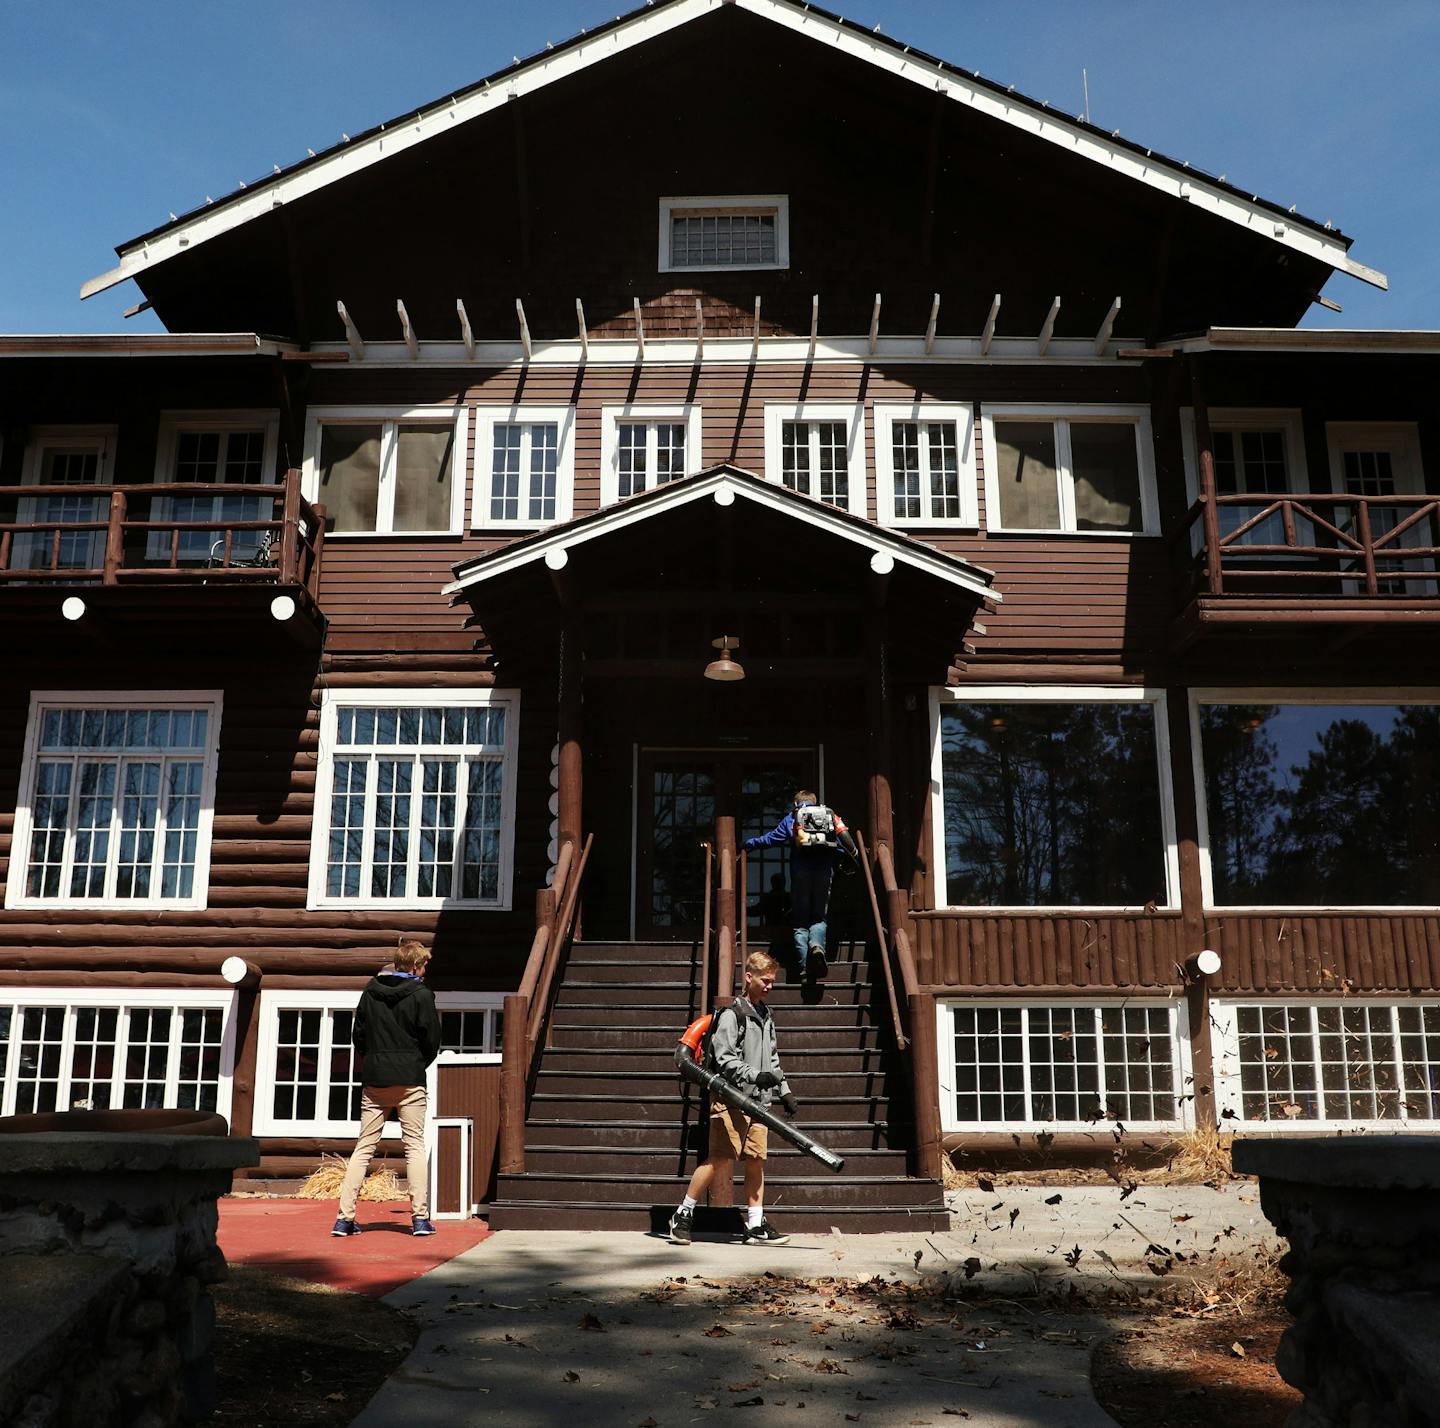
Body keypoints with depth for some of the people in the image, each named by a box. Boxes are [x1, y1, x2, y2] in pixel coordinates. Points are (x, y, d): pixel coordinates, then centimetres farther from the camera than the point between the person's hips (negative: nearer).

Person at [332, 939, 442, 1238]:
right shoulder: (421, 995, -6)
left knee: (364, 1147, 8)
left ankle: (345, 1217, 4)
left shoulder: (370, 991, 8)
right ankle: (420, 1218, 0)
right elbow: (432, 1041, -4)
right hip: (409, 1081, -4)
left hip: (374, 1081, 4)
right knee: (414, 1146, 3)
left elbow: (358, 1036, 11)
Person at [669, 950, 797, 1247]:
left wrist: (784, 1091, 20)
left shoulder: (766, 1015, 20)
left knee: (756, 1161, 5)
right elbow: (724, 1059, -13)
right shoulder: (731, 1014, -6)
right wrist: (755, 1075, -24)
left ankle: (755, 1226, 10)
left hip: (758, 1100, 8)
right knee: (720, 1160, -10)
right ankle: (683, 1215, 2)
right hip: (731, 1098, -8)